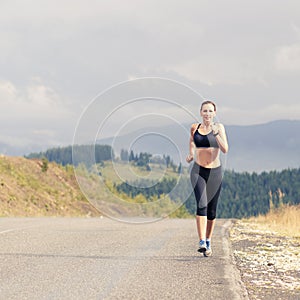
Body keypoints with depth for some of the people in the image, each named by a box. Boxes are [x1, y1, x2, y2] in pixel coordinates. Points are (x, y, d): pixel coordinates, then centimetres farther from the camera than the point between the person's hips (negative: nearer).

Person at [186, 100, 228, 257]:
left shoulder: (219, 127, -3)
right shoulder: (195, 128, 3)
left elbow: (225, 149, -14)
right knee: (201, 204, -20)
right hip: (198, 171, 0)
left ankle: (208, 242, 27)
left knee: (211, 209, 9)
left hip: (215, 172, 0)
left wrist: (216, 134, -25)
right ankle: (201, 242, -27)